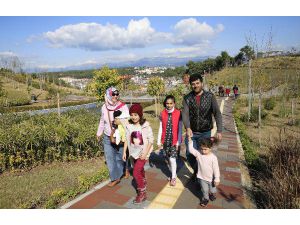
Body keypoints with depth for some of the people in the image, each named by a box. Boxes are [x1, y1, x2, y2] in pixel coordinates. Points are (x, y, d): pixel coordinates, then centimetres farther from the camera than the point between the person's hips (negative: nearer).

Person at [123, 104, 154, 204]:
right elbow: (127, 139, 3)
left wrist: (146, 153, -19)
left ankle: (142, 193, 7)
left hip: (143, 153, -5)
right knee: (140, 170, 23)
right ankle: (143, 183, 51)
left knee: (136, 172, -11)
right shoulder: (129, 126, -5)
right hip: (134, 152, 5)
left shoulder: (145, 126, -16)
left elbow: (151, 140, -14)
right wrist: (124, 152, 2)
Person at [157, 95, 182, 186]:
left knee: (172, 159, -5)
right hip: (165, 140, 3)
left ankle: (173, 177, 15)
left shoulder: (178, 113, -8)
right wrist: (159, 141, 4)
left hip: (174, 140, -3)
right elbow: (161, 128, 4)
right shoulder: (162, 114, -1)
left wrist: (178, 142, -7)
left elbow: (180, 129, -5)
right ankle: (173, 173, 34)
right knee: (169, 159, 13)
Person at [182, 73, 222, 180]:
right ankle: (196, 171, 34)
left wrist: (219, 131, -22)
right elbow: (185, 114, -14)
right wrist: (188, 128, -32)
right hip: (191, 132, 1)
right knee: (190, 155, 5)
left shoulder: (210, 96, -5)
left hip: (205, 132, -1)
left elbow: (217, 113, -11)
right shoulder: (187, 98, -3)